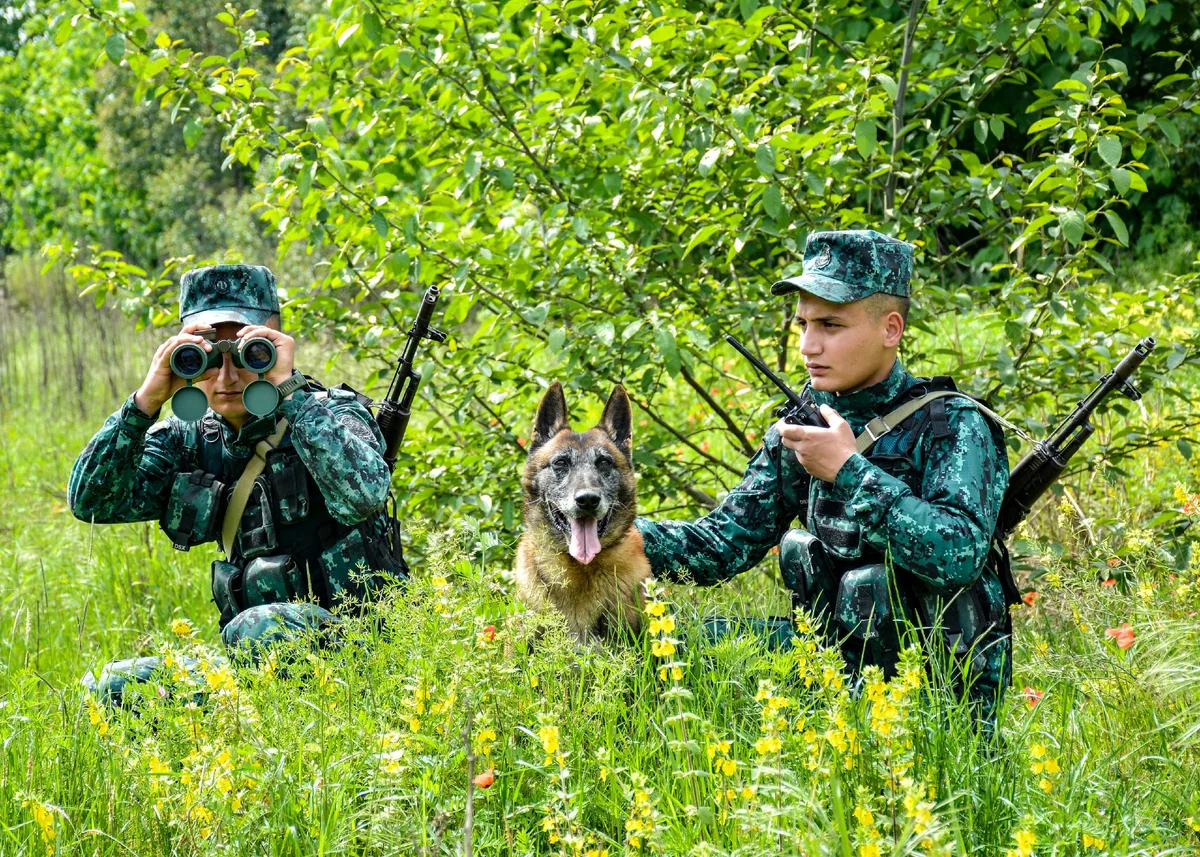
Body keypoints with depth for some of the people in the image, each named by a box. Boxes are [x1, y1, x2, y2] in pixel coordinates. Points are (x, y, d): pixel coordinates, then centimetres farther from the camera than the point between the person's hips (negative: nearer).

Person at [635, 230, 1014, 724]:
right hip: (836, 655, 5)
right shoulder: (801, 428, 5)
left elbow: (959, 555, -29)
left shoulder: (952, 425, -13)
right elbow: (722, 544, 4)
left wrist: (850, 470, -25)